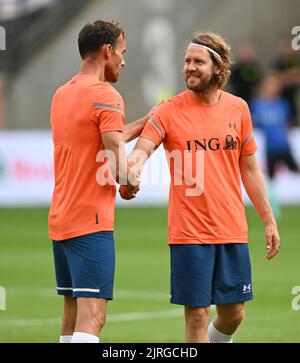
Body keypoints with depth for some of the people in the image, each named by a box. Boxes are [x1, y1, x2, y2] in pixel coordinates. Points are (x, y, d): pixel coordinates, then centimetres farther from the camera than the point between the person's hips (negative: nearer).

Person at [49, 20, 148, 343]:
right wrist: (130, 183, 2)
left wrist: (146, 121, 27)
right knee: (92, 317, -14)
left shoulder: (61, 94, 16)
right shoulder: (106, 96, -10)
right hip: (91, 220, -9)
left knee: (72, 314, 15)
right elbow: (117, 159, -18)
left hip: (59, 219, 9)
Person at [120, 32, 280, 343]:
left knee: (233, 313, 9)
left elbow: (249, 168, 15)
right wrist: (132, 170, -41)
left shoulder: (237, 109, 8)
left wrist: (268, 220, 14)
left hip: (232, 230, 3)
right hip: (189, 232, -3)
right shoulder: (169, 111, -3)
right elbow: (141, 151, -17)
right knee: (197, 314, -3)